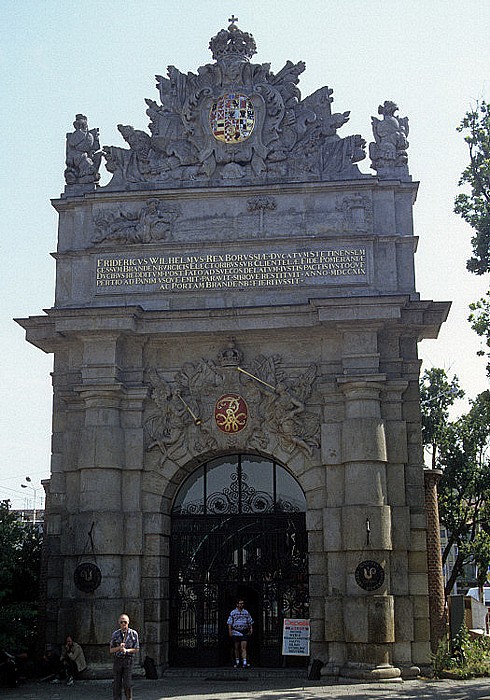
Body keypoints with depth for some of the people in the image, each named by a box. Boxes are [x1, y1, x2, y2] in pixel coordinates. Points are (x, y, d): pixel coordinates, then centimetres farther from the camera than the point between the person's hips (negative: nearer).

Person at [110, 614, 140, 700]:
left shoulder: (134, 633, -3)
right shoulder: (115, 634, 1)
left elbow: (136, 649, -1)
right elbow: (111, 650, 3)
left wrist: (126, 650, -18)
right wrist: (119, 647, -16)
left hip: (128, 661, -2)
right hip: (117, 660, 2)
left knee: (127, 683, -7)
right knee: (117, 683, 3)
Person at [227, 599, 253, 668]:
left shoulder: (246, 612, 10)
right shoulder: (233, 613, 3)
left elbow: (250, 622, 14)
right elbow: (230, 623, 2)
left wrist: (251, 628, 0)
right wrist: (230, 631, -8)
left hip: (244, 633, 0)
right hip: (236, 632, 0)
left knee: (244, 648, -9)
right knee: (236, 648, 7)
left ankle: (244, 663, -15)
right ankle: (237, 662, 20)